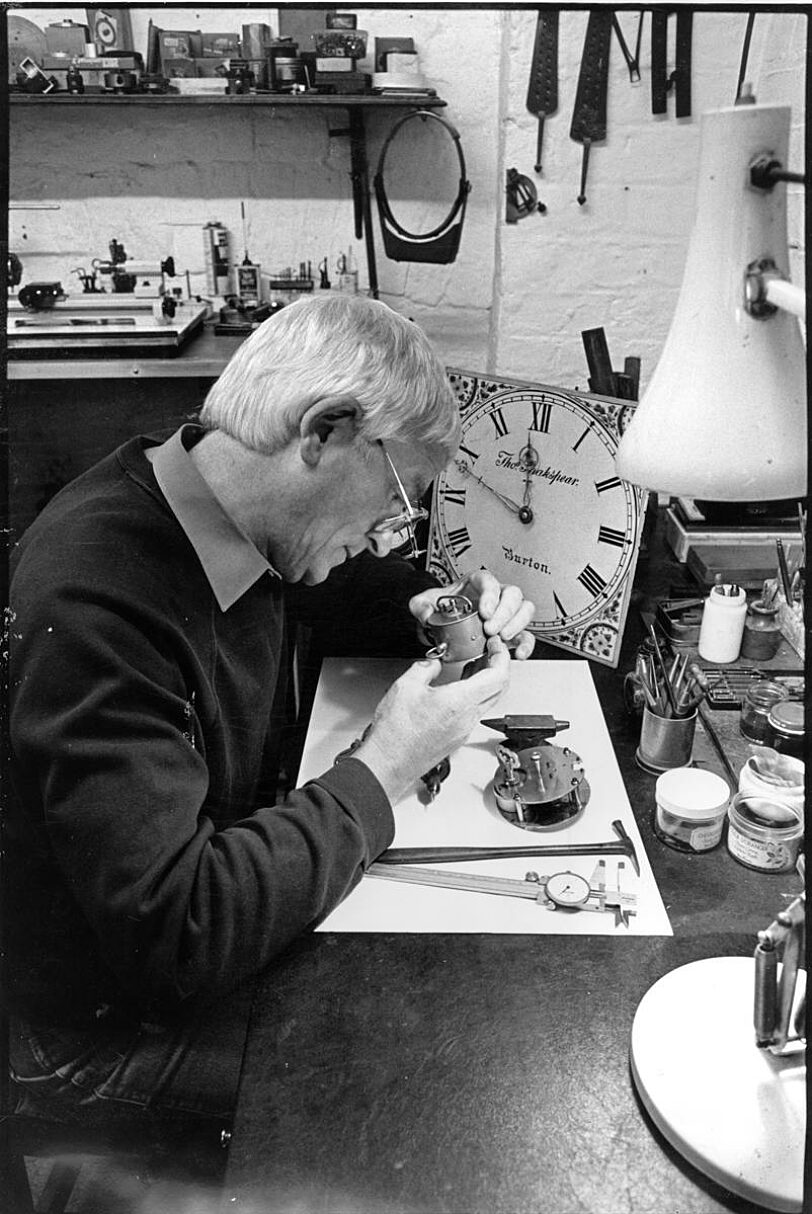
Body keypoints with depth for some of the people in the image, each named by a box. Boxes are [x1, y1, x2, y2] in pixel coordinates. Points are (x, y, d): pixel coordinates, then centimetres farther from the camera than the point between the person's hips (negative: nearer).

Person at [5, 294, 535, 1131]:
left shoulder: (249, 525, -9)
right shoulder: (91, 602, -34)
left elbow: (333, 590, 14)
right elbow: (174, 935, -35)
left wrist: (437, 612, -6)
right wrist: (384, 766, -28)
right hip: (109, 1023, -7)